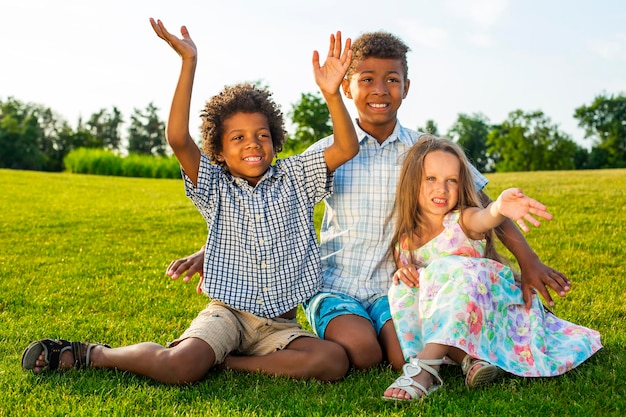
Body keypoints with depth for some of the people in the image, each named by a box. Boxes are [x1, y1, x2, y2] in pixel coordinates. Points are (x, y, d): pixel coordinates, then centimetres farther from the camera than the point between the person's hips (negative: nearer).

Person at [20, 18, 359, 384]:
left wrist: (332, 94, -22)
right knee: (178, 368, -29)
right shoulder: (216, 188, 0)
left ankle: (224, 362, -16)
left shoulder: (293, 178, 6)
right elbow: (178, 140, -16)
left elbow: (346, 149, -5)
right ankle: (89, 355, -3)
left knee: (335, 362, -25)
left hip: (280, 324, 3)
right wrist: (189, 62, -21)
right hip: (228, 312, -2)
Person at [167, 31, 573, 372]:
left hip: (396, 285, 1)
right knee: (361, 352, -29)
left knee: (409, 356, -26)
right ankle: (333, 327, 6)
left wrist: (528, 259, -4)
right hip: (335, 286, -1)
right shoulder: (328, 153, 1)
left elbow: (484, 205, 5)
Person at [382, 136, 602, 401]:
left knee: (456, 272, -32)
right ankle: (470, 358, -31)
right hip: (444, 325, 4)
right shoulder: (405, 242, 2)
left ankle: (425, 367, -40)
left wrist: (499, 207, -64)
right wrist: (402, 272, -14)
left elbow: (483, 218, -37)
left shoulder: (463, 221, -11)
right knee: (403, 290, -20)